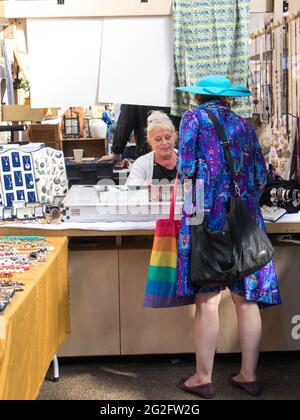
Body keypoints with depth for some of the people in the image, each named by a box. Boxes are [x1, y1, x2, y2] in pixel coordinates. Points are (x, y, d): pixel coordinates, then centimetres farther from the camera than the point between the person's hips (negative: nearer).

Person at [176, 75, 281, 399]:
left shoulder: (194, 118, 4)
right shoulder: (243, 124, 16)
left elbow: (186, 167, -7)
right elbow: (260, 175, 13)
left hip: (208, 214, -4)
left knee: (207, 298, -2)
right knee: (247, 298, 7)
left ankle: (203, 378, 6)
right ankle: (248, 375, 16)